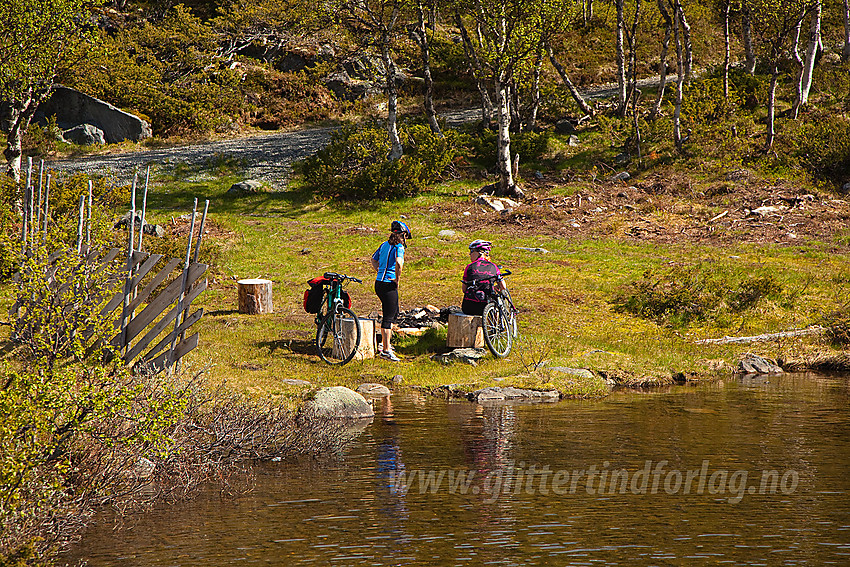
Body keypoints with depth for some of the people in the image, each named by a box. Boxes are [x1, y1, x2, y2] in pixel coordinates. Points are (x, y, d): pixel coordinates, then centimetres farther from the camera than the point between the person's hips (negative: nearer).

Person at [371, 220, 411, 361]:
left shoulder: (385, 245, 12)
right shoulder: (399, 247, -14)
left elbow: (374, 260, 26)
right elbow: (399, 263, -33)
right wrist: (397, 279, -19)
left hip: (379, 283, 9)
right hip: (389, 286, -9)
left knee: (394, 313, 23)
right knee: (388, 317, -4)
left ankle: (384, 343, 29)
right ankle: (385, 350, -4)